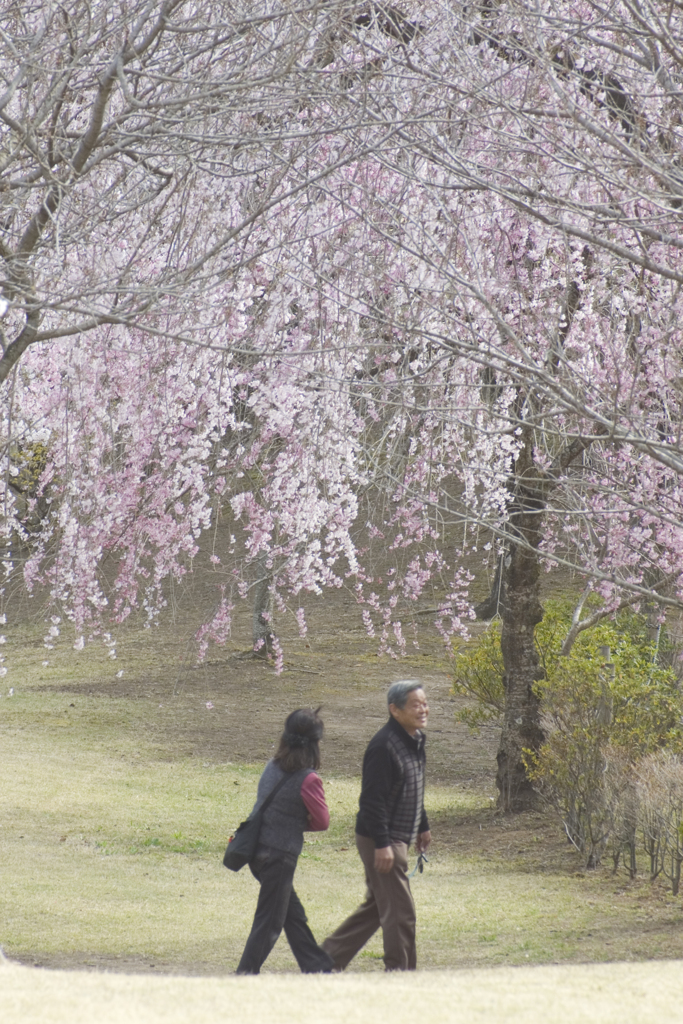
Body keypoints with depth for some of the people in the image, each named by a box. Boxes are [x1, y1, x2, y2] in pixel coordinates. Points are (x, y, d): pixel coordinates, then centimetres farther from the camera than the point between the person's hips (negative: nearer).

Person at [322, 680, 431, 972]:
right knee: (399, 911, -7)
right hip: (381, 841, -10)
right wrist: (382, 844, -25)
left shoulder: (415, 741, 11)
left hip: (398, 838, 10)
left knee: (376, 905, 18)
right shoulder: (383, 745, -20)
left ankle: (328, 957, 26)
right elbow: (372, 799, -23)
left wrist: (422, 827, 28)